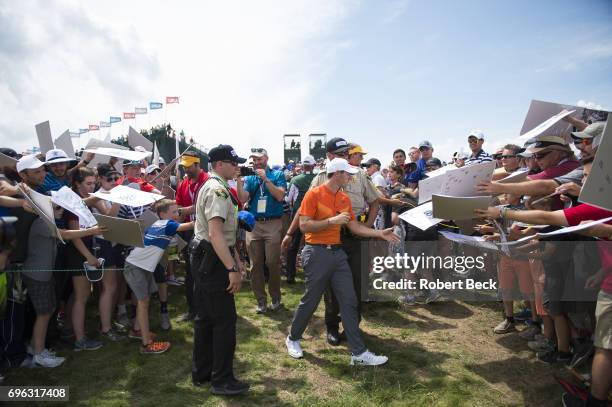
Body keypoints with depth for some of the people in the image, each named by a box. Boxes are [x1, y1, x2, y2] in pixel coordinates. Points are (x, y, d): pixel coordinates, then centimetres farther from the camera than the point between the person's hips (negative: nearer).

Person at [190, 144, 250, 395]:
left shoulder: (213, 187, 17)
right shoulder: (218, 190, -17)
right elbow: (215, 233, -27)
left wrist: (236, 259, 22)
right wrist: (232, 268, -28)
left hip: (204, 259, 11)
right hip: (212, 260, -11)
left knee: (205, 316, 17)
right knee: (224, 319, -2)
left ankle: (201, 373, 30)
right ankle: (222, 380, 10)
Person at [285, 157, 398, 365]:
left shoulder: (344, 198, 10)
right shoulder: (314, 194, -10)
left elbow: (355, 226, 12)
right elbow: (304, 225, -15)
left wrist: (380, 234, 5)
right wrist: (332, 220, -20)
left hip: (338, 252, 6)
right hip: (317, 253, -6)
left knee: (349, 302, 4)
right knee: (310, 301, 6)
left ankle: (358, 352, 12)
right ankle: (293, 339, 30)